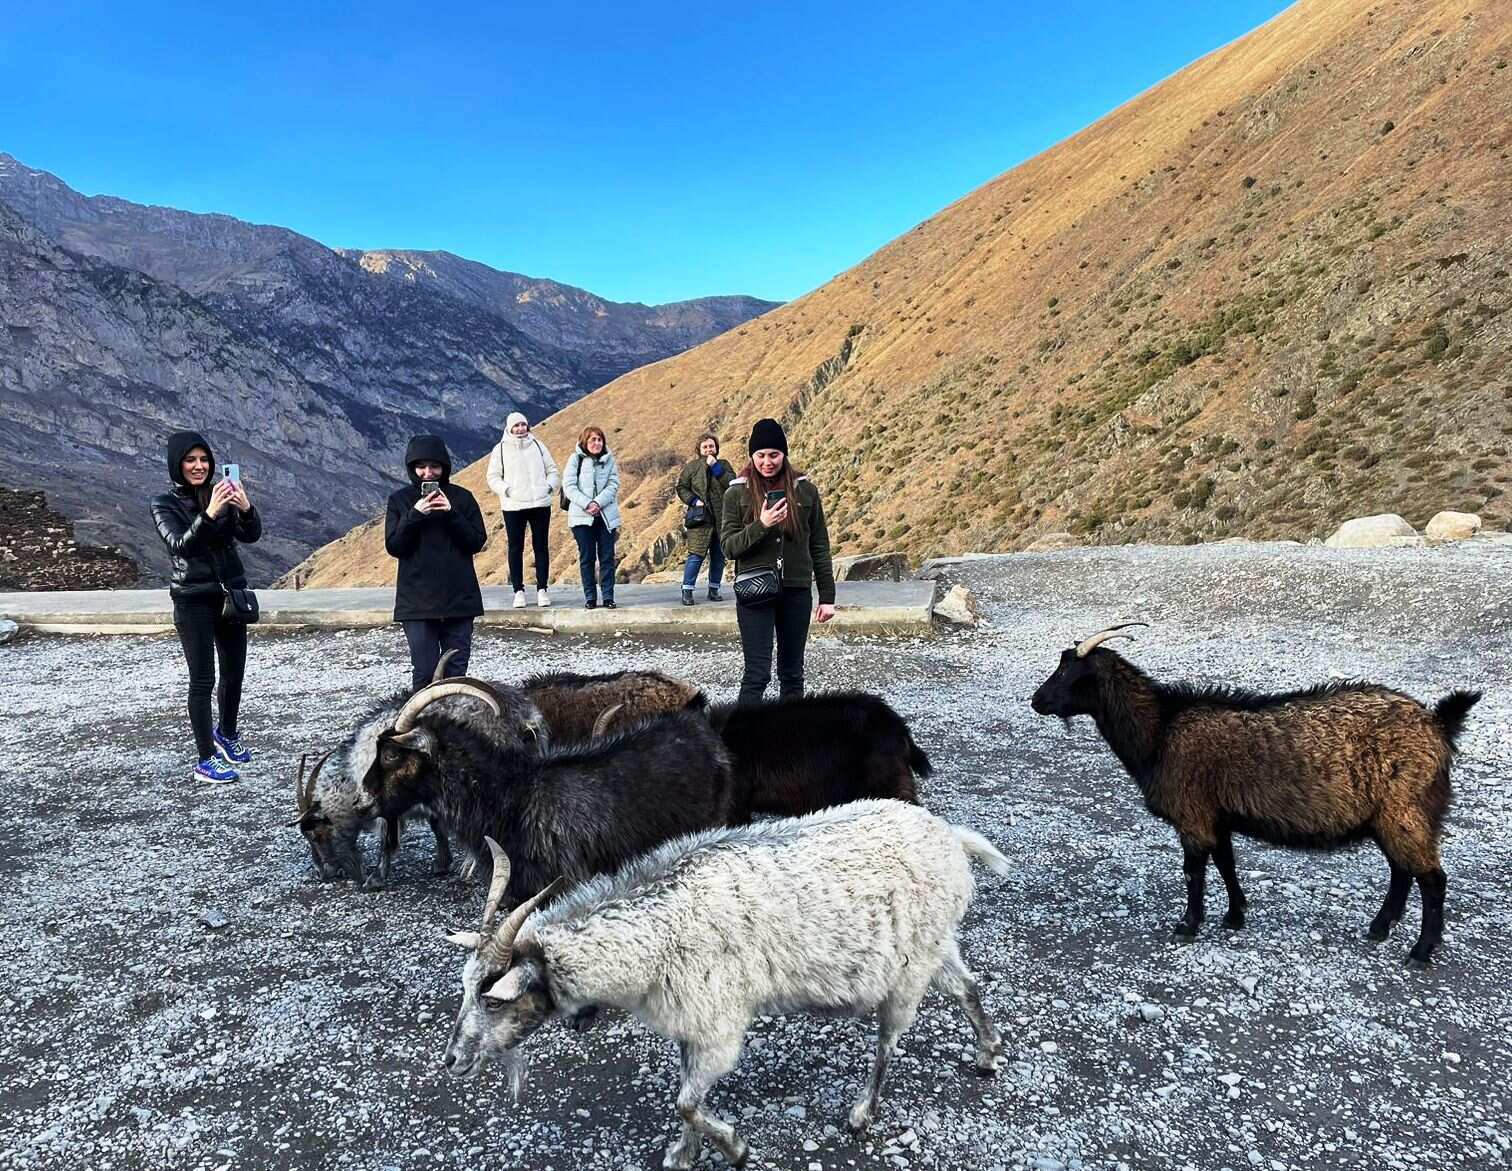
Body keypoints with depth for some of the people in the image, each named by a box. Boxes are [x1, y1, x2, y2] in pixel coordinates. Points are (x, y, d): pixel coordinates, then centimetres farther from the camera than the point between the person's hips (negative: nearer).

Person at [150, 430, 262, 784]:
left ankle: (227, 733, 37)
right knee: (203, 679, -4)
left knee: (234, 671, 13)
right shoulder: (165, 504, -6)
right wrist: (209, 514, -37)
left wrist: (245, 508, -29)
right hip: (194, 600, -4)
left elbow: (251, 535, -9)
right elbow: (180, 546, -22)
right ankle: (206, 760, 2)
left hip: (231, 594, 4)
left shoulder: (222, 492, 2)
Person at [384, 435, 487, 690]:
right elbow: (393, 547, -1)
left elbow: (478, 542, -1)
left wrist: (451, 514, -13)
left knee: (456, 671, 3)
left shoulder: (461, 497, 4)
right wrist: (414, 515, -14)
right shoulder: (400, 500, 5)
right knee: (424, 672, -5)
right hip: (417, 600, -1)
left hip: (459, 599, 1)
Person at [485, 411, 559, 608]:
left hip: (540, 504, 2)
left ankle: (542, 589, 9)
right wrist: (507, 490, -11)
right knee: (516, 548, 1)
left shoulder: (538, 445, 12)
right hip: (513, 506, -2)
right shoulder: (500, 449, 5)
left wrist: (549, 486, -1)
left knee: (541, 547, 3)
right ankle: (518, 591, 6)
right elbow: (493, 477, 3)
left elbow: (552, 471, 15)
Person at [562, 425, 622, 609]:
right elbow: (569, 486, -5)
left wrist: (598, 503, -15)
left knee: (607, 557, 1)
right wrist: (586, 504, -16)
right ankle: (590, 596, 10)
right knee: (586, 557, 3)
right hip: (582, 516, -1)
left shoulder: (609, 460, 7)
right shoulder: (575, 459, 1)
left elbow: (613, 485, 0)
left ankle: (608, 596, 5)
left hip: (606, 516, 1)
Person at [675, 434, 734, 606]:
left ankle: (714, 589, 20)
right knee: (696, 554, -9)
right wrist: (694, 500, -9)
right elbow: (681, 487, 6)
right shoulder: (691, 467, 5)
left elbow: (733, 484, -5)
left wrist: (716, 467, -10)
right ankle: (687, 590, -2)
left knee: (719, 556, 8)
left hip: (722, 519, 3)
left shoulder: (723, 465, 11)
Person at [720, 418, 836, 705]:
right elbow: (728, 546, -4)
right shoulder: (737, 493, 0)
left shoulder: (805, 490, 4)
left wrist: (827, 596, 5)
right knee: (757, 673, -7)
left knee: (792, 673, 11)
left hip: (796, 592, 3)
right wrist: (761, 526, -20)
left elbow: (819, 546, 8)